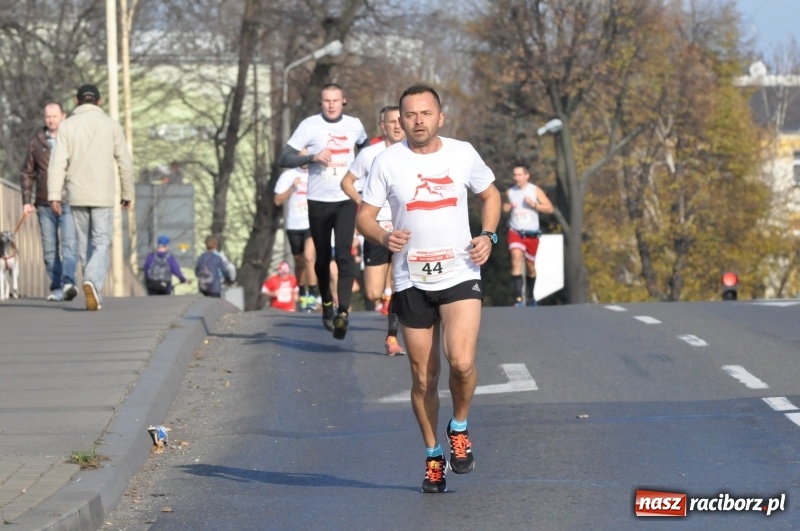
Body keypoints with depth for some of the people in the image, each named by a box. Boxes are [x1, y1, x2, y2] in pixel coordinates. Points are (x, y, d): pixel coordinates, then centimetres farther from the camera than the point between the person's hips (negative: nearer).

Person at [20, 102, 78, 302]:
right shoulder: (36, 142, 8)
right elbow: (27, 173, 12)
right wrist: (27, 200, 3)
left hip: (69, 203, -3)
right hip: (45, 205, 3)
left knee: (69, 244, -17)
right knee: (50, 249, 5)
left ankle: (68, 283, -27)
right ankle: (56, 288, 12)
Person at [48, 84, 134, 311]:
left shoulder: (67, 126, 1)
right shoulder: (111, 126, 0)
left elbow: (58, 162, -7)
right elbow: (125, 163, 1)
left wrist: (54, 196, -9)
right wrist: (127, 193, 12)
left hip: (77, 196, 2)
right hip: (103, 196, -2)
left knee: (85, 245, 15)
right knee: (101, 245, -2)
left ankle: (94, 292, 21)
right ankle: (92, 283, -27)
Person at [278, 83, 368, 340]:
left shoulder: (354, 125, 5)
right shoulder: (310, 125, -5)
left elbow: (366, 149, 27)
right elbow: (284, 159, -11)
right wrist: (312, 157, -25)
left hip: (346, 200, 0)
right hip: (319, 201, 0)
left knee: (344, 255, -16)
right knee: (322, 258, 10)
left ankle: (343, 312, -23)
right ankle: (327, 304, 32)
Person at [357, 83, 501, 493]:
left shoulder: (463, 154, 1)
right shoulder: (388, 162, -3)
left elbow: (490, 195, 17)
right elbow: (364, 216, 1)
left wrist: (488, 235, -1)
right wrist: (384, 237, -20)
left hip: (461, 275, -1)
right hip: (411, 282, 1)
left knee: (461, 362, -20)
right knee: (423, 377, 5)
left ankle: (459, 428, 9)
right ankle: (433, 457, 22)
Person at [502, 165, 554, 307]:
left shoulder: (535, 191, 0)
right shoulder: (510, 192, 4)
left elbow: (549, 208, -3)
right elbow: (505, 207, 20)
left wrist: (534, 204, -18)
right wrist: (506, 208, -4)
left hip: (531, 234, 0)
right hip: (515, 232, 0)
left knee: (530, 267, 12)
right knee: (516, 261, -21)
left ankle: (530, 297, 35)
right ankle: (519, 298, -27)